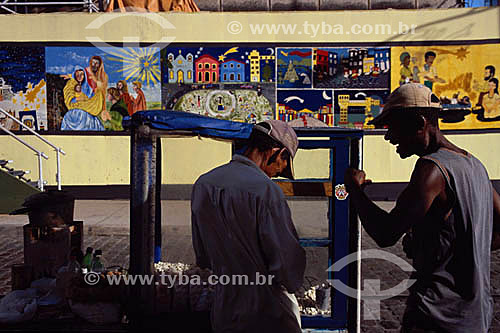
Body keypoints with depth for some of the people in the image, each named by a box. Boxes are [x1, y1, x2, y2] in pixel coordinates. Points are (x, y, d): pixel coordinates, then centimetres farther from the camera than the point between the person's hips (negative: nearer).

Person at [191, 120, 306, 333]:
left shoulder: (202, 184, 0)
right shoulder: (266, 190, -22)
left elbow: (201, 254, 8)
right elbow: (287, 256, -19)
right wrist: (291, 283, 2)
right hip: (268, 312, -6)